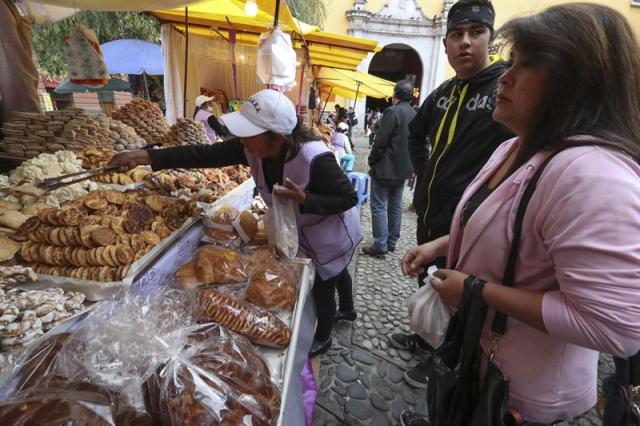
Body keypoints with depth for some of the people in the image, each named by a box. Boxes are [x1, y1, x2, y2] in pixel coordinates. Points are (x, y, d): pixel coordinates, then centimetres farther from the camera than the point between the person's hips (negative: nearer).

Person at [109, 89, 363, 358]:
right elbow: (206, 154, -21)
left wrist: (304, 199, -41)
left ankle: (322, 339, 43)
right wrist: (147, 157, -26)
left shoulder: (314, 158, -40)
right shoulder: (251, 148, -21)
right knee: (335, 272, 30)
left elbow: (349, 198, -28)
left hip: (333, 233, -6)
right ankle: (347, 309, 61)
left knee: (322, 288, 13)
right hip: (305, 230, 6)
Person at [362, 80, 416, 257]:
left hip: (386, 168, -8)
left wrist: (372, 161, -5)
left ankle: (380, 245, -1)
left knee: (379, 206, -3)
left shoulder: (392, 111, -15)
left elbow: (380, 141, -18)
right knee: (396, 206, 13)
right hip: (403, 168, 8)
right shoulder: (414, 115, 9)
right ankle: (391, 242, 22)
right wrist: (408, 164, 18)